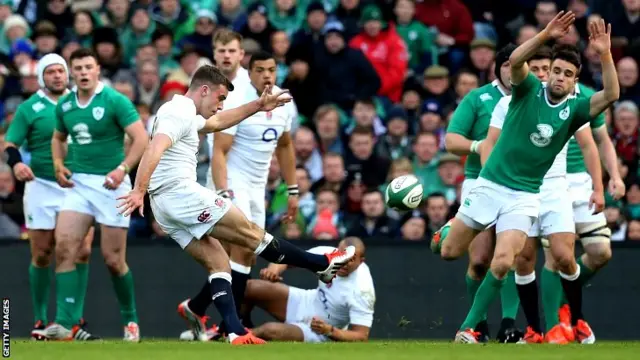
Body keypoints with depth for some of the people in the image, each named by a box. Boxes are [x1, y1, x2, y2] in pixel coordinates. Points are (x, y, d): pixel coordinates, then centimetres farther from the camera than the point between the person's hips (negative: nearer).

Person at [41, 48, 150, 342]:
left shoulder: (115, 101, -10)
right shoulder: (64, 105, 6)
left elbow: (141, 138, -14)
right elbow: (58, 137, 24)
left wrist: (122, 168, -26)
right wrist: (58, 165, 6)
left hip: (110, 184, -5)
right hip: (78, 184, 5)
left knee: (113, 259, 0)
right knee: (63, 247, -12)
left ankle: (130, 320, 21)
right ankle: (64, 323, -14)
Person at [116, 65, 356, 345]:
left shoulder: (185, 114, 23)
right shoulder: (180, 113, -11)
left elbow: (217, 122, 40)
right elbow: (154, 150, -25)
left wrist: (257, 107, 39)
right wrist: (139, 191, -34)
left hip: (166, 206, 11)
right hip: (182, 193, -11)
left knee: (218, 263, 6)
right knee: (252, 234, -1)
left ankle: (236, 333, -6)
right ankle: (323, 265, 7)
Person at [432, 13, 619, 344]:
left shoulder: (573, 111, -2)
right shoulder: (529, 91, -4)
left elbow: (611, 95, -18)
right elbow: (515, 61, -25)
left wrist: (604, 54, -30)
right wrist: (546, 35, -37)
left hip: (524, 196, 0)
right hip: (490, 184, 0)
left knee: (502, 263, -17)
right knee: (450, 252, 7)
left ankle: (468, 328, -3)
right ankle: (448, 229, 45)